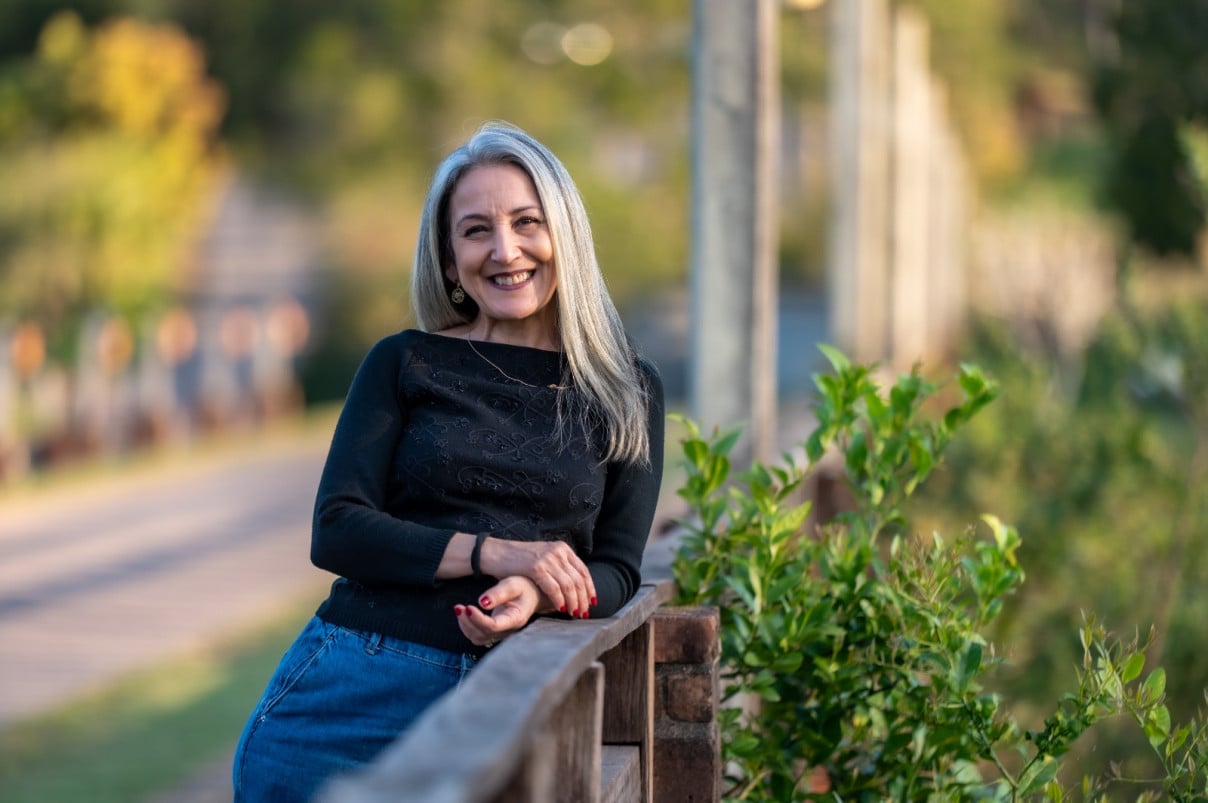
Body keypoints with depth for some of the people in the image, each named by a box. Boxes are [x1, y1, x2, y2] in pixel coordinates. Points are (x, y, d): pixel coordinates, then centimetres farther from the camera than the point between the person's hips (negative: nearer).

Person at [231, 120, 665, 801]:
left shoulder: (629, 393, 8)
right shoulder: (406, 364, 6)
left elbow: (616, 572, 5)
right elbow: (336, 532, -3)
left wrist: (534, 597, -18)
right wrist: (491, 552, -15)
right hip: (356, 686, 0)